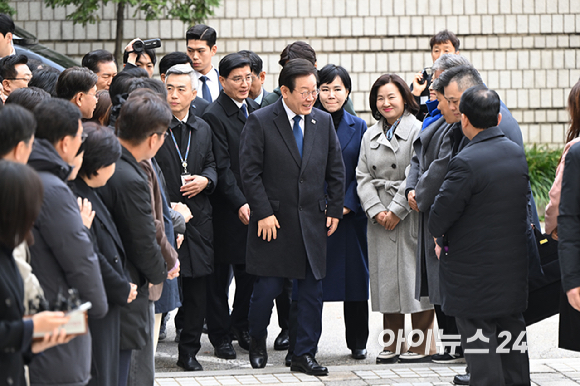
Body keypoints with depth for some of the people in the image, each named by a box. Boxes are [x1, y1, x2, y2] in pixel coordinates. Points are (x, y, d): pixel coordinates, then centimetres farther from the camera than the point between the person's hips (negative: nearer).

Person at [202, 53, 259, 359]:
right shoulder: (213, 116, -10)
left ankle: (241, 325, 24)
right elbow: (221, 168, -15)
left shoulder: (255, 110, 11)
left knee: (250, 269, 8)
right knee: (220, 273, 3)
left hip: (253, 204, 6)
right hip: (226, 208, -6)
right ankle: (220, 335, 11)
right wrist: (240, 203, -21)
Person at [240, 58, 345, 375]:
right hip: (274, 221, -4)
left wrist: (335, 209, 7)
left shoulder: (324, 122, 8)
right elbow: (250, 171, -8)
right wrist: (263, 212, -13)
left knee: (312, 288, 3)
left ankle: (304, 354, 11)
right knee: (268, 287, 1)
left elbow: (335, 170, 13)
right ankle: (257, 340, 26)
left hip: (312, 220, 4)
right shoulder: (260, 122, -6)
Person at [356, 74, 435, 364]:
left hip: (410, 217, -5)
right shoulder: (370, 136, 14)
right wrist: (376, 210, -6)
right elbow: (364, 177, 8)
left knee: (414, 275, -4)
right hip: (380, 220, 5)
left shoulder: (417, 131, -5)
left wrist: (397, 211, -13)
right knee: (386, 276, 7)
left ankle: (423, 343, 3)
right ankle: (393, 343, 14)